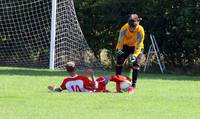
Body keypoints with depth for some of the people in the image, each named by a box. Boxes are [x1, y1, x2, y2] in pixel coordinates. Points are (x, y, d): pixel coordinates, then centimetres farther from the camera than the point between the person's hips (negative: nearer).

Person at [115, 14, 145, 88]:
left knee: (135, 63, -19)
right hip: (126, 46, 2)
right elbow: (120, 41, -21)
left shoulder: (140, 30, -30)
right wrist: (118, 49, -39)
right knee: (119, 60, -14)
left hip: (137, 47, -2)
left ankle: (133, 84, -11)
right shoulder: (124, 28, -25)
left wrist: (134, 56, -42)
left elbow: (138, 46, -30)